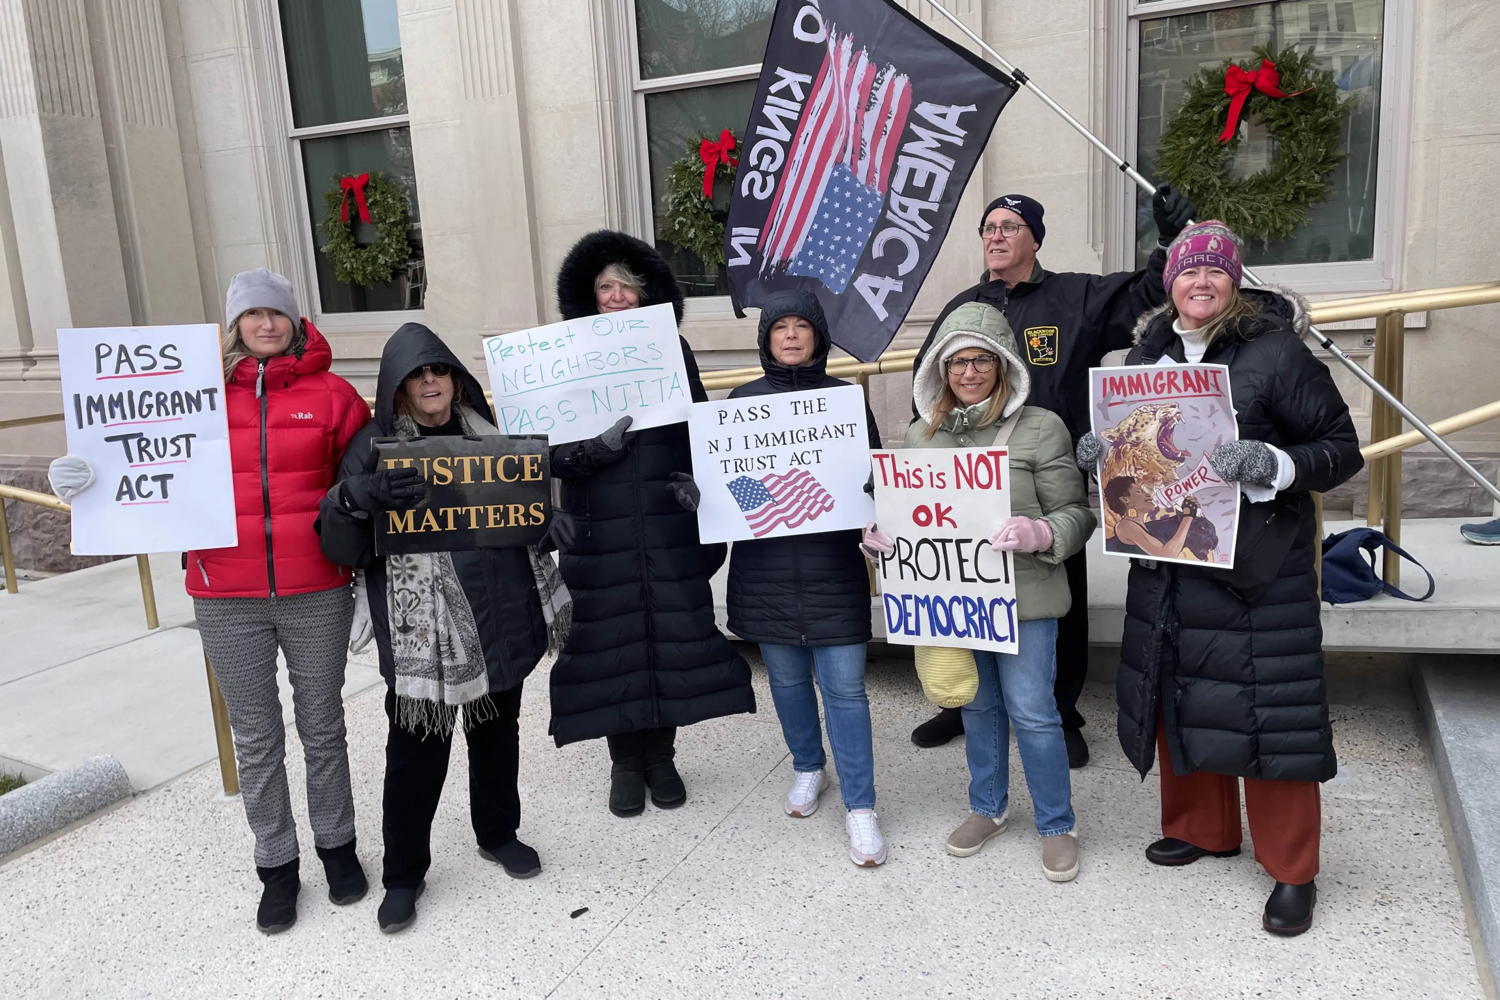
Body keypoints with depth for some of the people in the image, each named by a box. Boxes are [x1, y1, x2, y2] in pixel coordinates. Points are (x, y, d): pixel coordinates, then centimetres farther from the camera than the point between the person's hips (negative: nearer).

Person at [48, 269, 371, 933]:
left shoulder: (332, 394, 0)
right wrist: (82, 476, -18)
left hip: (317, 593, 0)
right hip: (227, 602, 1)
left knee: (321, 728, 14)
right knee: (255, 740, 12)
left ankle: (337, 845, 34)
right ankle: (276, 866, 29)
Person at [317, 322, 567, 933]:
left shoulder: (483, 431, 9)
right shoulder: (376, 445, -4)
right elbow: (341, 544, -12)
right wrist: (360, 496, -32)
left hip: (501, 614, 5)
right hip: (422, 628, -4)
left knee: (497, 730, 17)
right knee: (417, 750, 2)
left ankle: (497, 833, 38)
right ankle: (403, 873, 21)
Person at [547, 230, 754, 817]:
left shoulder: (672, 351, 6)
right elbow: (548, 447, -2)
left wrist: (696, 479, -8)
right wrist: (594, 449, -21)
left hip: (670, 527, 2)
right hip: (599, 531, -1)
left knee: (674, 636, 6)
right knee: (611, 642, 4)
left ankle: (661, 756, 25)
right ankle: (625, 762, 22)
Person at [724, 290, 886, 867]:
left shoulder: (845, 398, 3)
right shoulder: (744, 400, 6)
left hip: (833, 568, -2)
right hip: (765, 566, 2)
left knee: (845, 686, -2)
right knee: (786, 677, 15)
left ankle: (860, 807, 8)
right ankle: (808, 769, 38)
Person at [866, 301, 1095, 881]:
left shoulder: (1040, 429, -9)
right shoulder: (921, 435, 4)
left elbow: (1077, 513, -8)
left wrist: (1037, 533, -28)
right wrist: (876, 534, -8)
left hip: (1022, 597, -4)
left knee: (1031, 711, 1)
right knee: (977, 706, 19)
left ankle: (1057, 825, 23)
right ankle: (988, 808, 39)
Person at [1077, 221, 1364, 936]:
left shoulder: (1276, 350, -8)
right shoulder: (1147, 354, 8)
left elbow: (1342, 448, -7)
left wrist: (1271, 464, -25)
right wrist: (1100, 451, -2)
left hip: (1259, 562, -5)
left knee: (1263, 706, -2)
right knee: (1177, 694, 13)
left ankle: (1292, 870, 16)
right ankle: (1201, 827, 35)